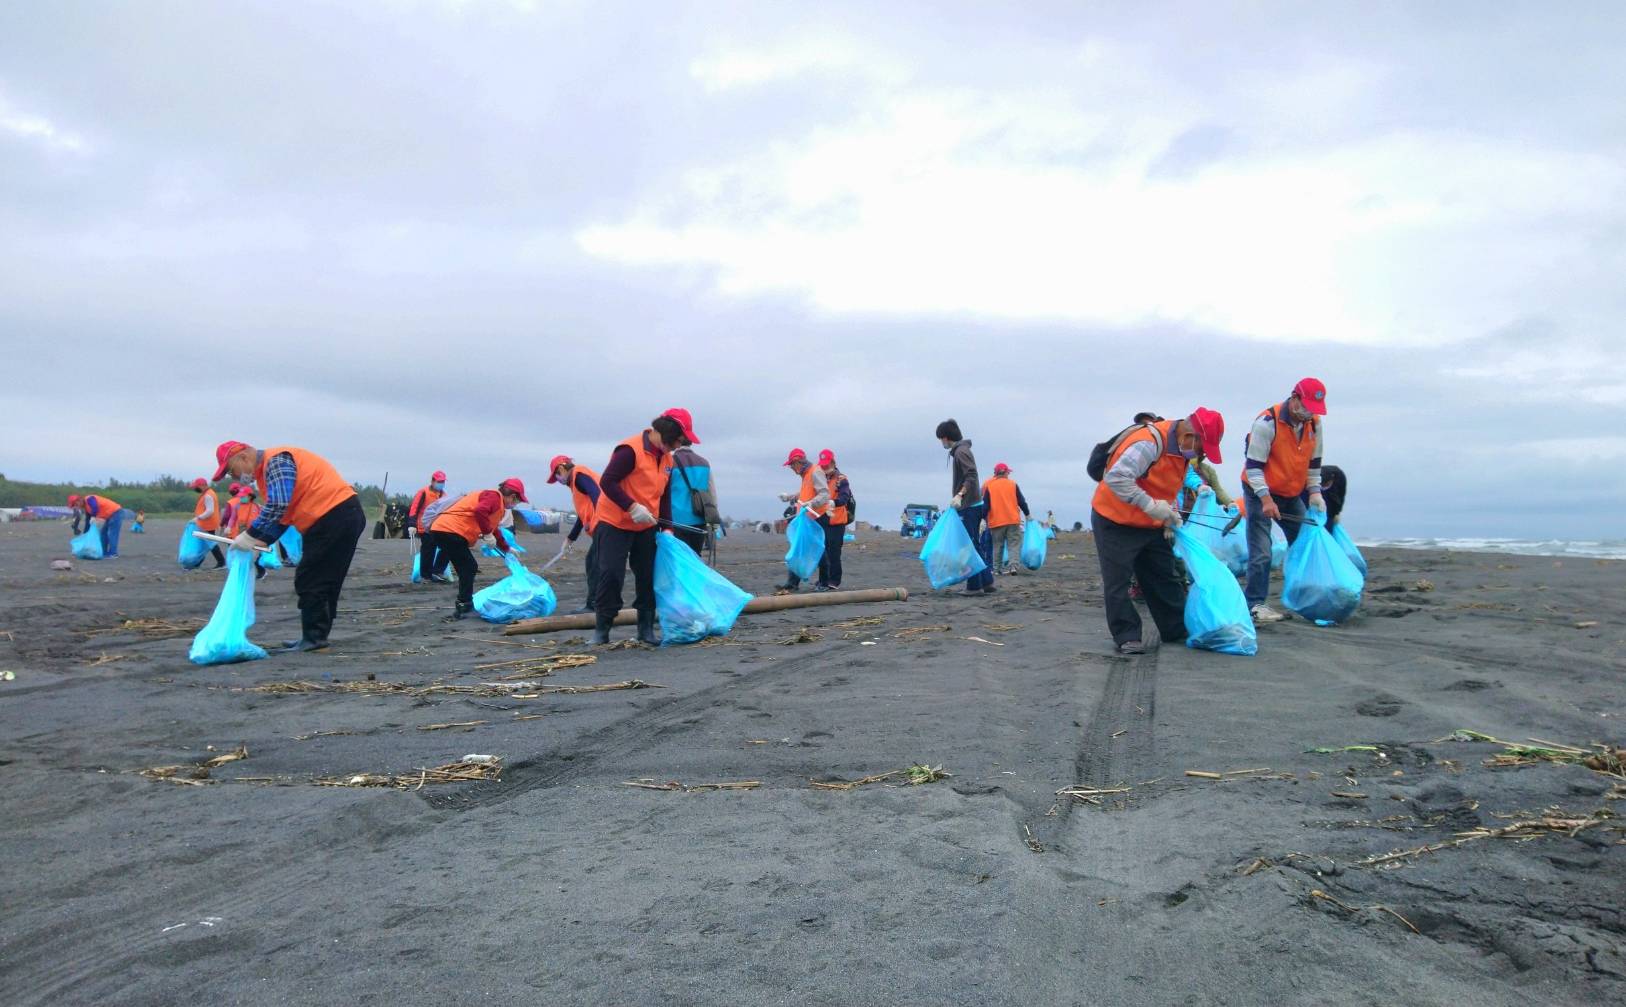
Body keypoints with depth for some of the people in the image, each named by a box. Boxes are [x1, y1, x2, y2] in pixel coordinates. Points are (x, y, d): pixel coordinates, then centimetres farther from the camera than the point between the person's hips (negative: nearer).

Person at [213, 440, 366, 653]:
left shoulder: (275, 461, -11)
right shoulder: (267, 469, 22)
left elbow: (278, 505, -23)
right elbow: (282, 515, 20)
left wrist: (250, 535, -16)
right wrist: (259, 542, 7)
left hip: (336, 516, -10)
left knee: (309, 581, -5)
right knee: (322, 581, 14)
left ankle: (313, 638, 0)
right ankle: (315, 636, 21)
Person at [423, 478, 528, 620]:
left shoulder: (497, 504, 25)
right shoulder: (494, 497, -7)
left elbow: (494, 529, 38)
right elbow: (480, 511, -28)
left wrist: (507, 549, 44)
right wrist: (488, 533, -19)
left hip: (443, 529, 10)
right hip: (451, 531, -10)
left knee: (468, 569, 18)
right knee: (467, 569, -5)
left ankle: (466, 604, 26)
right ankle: (461, 609, -8)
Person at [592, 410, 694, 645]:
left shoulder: (667, 459, 6)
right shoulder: (630, 450, -20)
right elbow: (607, 482, -23)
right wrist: (632, 507, -29)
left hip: (646, 528, 7)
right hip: (615, 525, -7)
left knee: (648, 578, 6)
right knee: (611, 576, -8)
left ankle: (646, 630, 14)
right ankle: (601, 630, 4)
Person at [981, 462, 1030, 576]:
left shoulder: (988, 486, 1)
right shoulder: (1013, 484, 4)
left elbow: (985, 505, -1)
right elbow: (1021, 501, 6)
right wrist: (1027, 515, 17)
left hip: (996, 521, 0)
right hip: (1013, 520, 0)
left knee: (997, 545, 9)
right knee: (1014, 544, 2)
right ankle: (1013, 565, -14)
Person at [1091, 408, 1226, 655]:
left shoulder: (1181, 449, 2)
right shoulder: (1149, 442, -28)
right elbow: (1116, 478, -36)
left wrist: (1170, 514, 1)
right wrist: (1151, 505, -34)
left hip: (1150, 525, 9)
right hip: (1115, 522, -9)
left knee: (1165, 577, 13)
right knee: (1118, 582, -4)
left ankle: (1178, 629, 24)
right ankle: (1126, 636, 3)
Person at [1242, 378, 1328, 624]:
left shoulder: (1314, 424, 1)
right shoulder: (1267, 422, -20)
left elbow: (1314, 462, 12)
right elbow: (1253, 465, -20)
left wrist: (1314, 492, 0)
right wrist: (1266, 499, -26)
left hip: (1293, 494, 7)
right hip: (1261, 493, -7)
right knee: (1261, 553, -12)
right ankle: (1255, 604, -6)